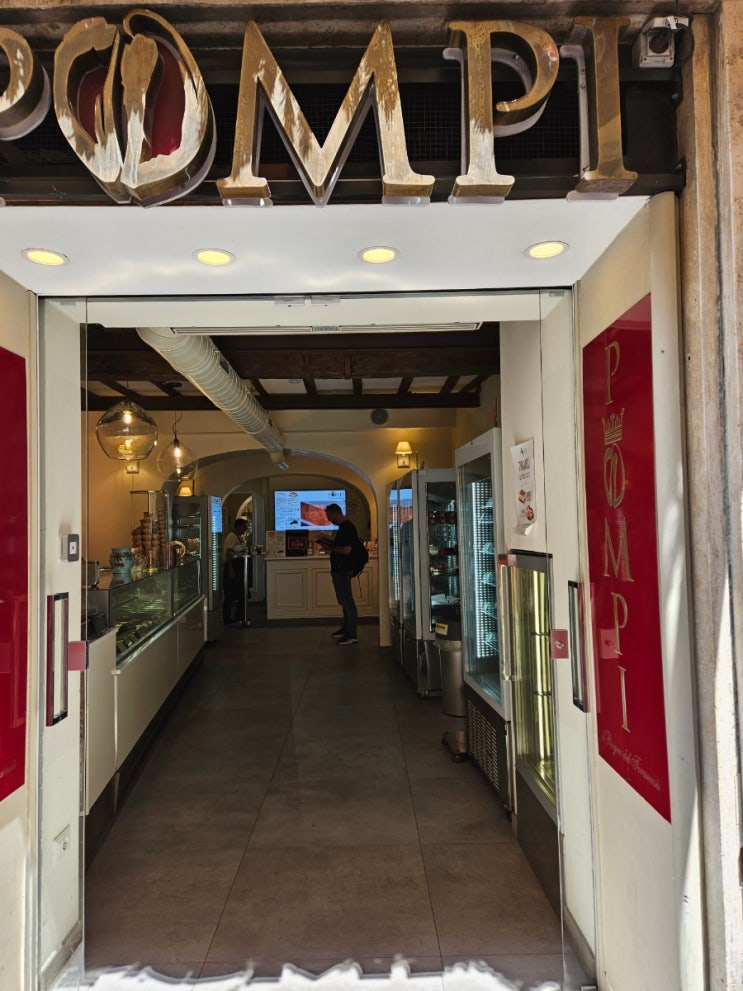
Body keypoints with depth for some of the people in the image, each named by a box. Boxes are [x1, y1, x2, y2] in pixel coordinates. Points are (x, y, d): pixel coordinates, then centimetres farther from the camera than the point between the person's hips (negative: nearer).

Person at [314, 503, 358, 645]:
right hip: (339, 569, 11)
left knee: (347, 601, -7)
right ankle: (346, 629, 28)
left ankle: (352, 635, -4)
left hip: (343, 570, -11)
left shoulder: (347, 527, -18)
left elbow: (347, 550, -25)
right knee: (344, 600, 17)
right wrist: (330, 542, 14)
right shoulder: (344, 526, 14)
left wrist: (330, 548, -16)